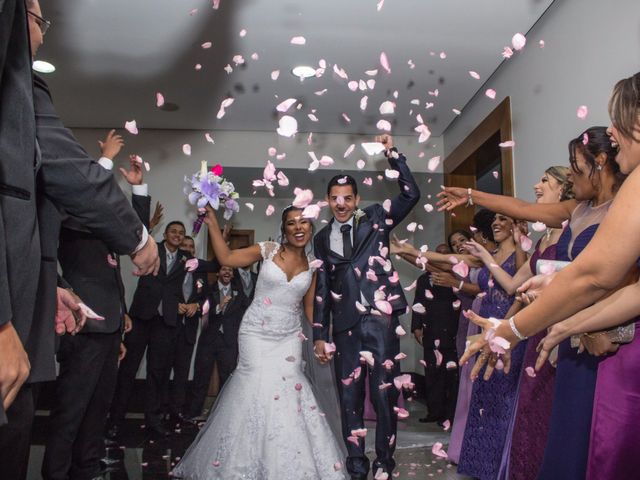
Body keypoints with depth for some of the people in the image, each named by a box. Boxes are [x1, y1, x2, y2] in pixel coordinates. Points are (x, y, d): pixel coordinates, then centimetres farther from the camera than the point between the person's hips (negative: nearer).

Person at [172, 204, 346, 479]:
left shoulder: (313, 264, 5)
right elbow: (226, 258, -8)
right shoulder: (268, 250, -3)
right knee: (255, 387, -6)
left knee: (288, 389, -6)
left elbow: (309, 308, 11)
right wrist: (212, 223, -11)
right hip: (256, 332, -2)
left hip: (289, 337, 2)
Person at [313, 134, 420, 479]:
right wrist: (319, 334, 11)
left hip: (380, 319, -3)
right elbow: (322, 289, 14)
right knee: (349, 400, 6)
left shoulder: (374, 219, 8)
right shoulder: (322, 238, 15)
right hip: (345, 325, 3)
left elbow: (411, 194, -3)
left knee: (384, 396, -1)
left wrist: (392, 153, -4)